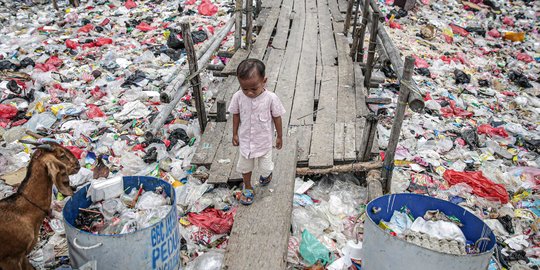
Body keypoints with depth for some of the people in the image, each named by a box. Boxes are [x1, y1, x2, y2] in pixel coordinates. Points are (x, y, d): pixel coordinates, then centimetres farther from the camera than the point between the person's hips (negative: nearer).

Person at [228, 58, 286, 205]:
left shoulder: (271, 98, -26)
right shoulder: (238, 97, -20)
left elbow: (277, 117, -11)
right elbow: (236, 115, -4)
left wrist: (279, 136, -1)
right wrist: (235, 134, 4)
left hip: (264, 140, -2)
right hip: (245, 140, 2)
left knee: (265, 167, 15)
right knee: (245, 165, 20)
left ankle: (266, 174, 52)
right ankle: (247, 187, 46)